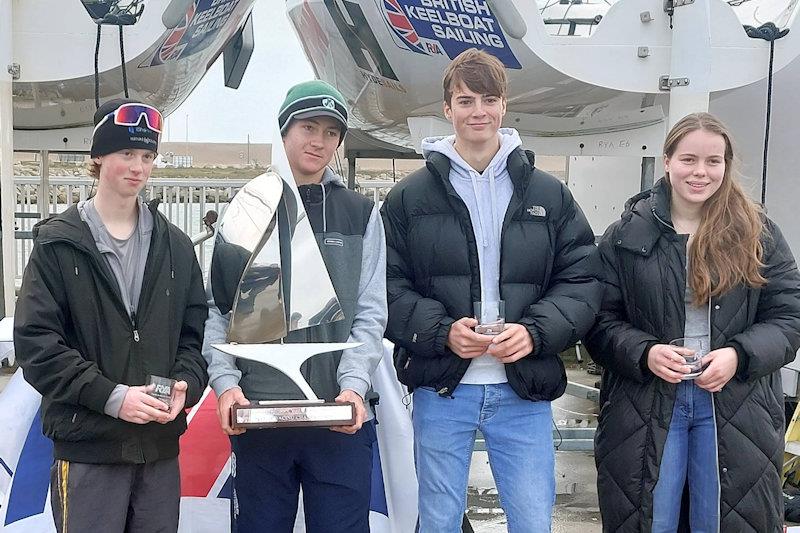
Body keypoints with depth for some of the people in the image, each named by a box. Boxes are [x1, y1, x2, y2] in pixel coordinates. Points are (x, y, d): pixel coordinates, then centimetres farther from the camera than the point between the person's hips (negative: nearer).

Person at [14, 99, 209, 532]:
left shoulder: (175, 246, 10)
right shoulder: (58, 244, -1)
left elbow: (195, 331, 11)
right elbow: (35, 341, -8)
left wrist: (186, 384, -10)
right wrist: (111, 396, -18)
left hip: (161, 445, 4)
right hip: (87, 447, -3)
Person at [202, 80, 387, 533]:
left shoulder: (361, 214, 7)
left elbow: (370, 313, 1)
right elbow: (218, 307, 4)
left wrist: (354, 385, -13)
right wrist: (225, 381, -9)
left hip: (342, 420, 0)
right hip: (257, 417, 1)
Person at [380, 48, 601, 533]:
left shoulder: (550, 195, 5)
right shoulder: (410, 197, 2)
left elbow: (582, 283, 2)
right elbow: (389, 288, -1)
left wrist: (535, 332, -15)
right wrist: (442, 331, -18)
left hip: (524, 390, 1)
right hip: (441, 388, 0)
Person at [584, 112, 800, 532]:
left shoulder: (759, 235, 3)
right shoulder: (626, 236, 1)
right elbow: (601, 320, 0)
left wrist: (739, 356, -15)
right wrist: (645, 353, -18)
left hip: (736, 407, 1)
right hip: (645, 403, 0)